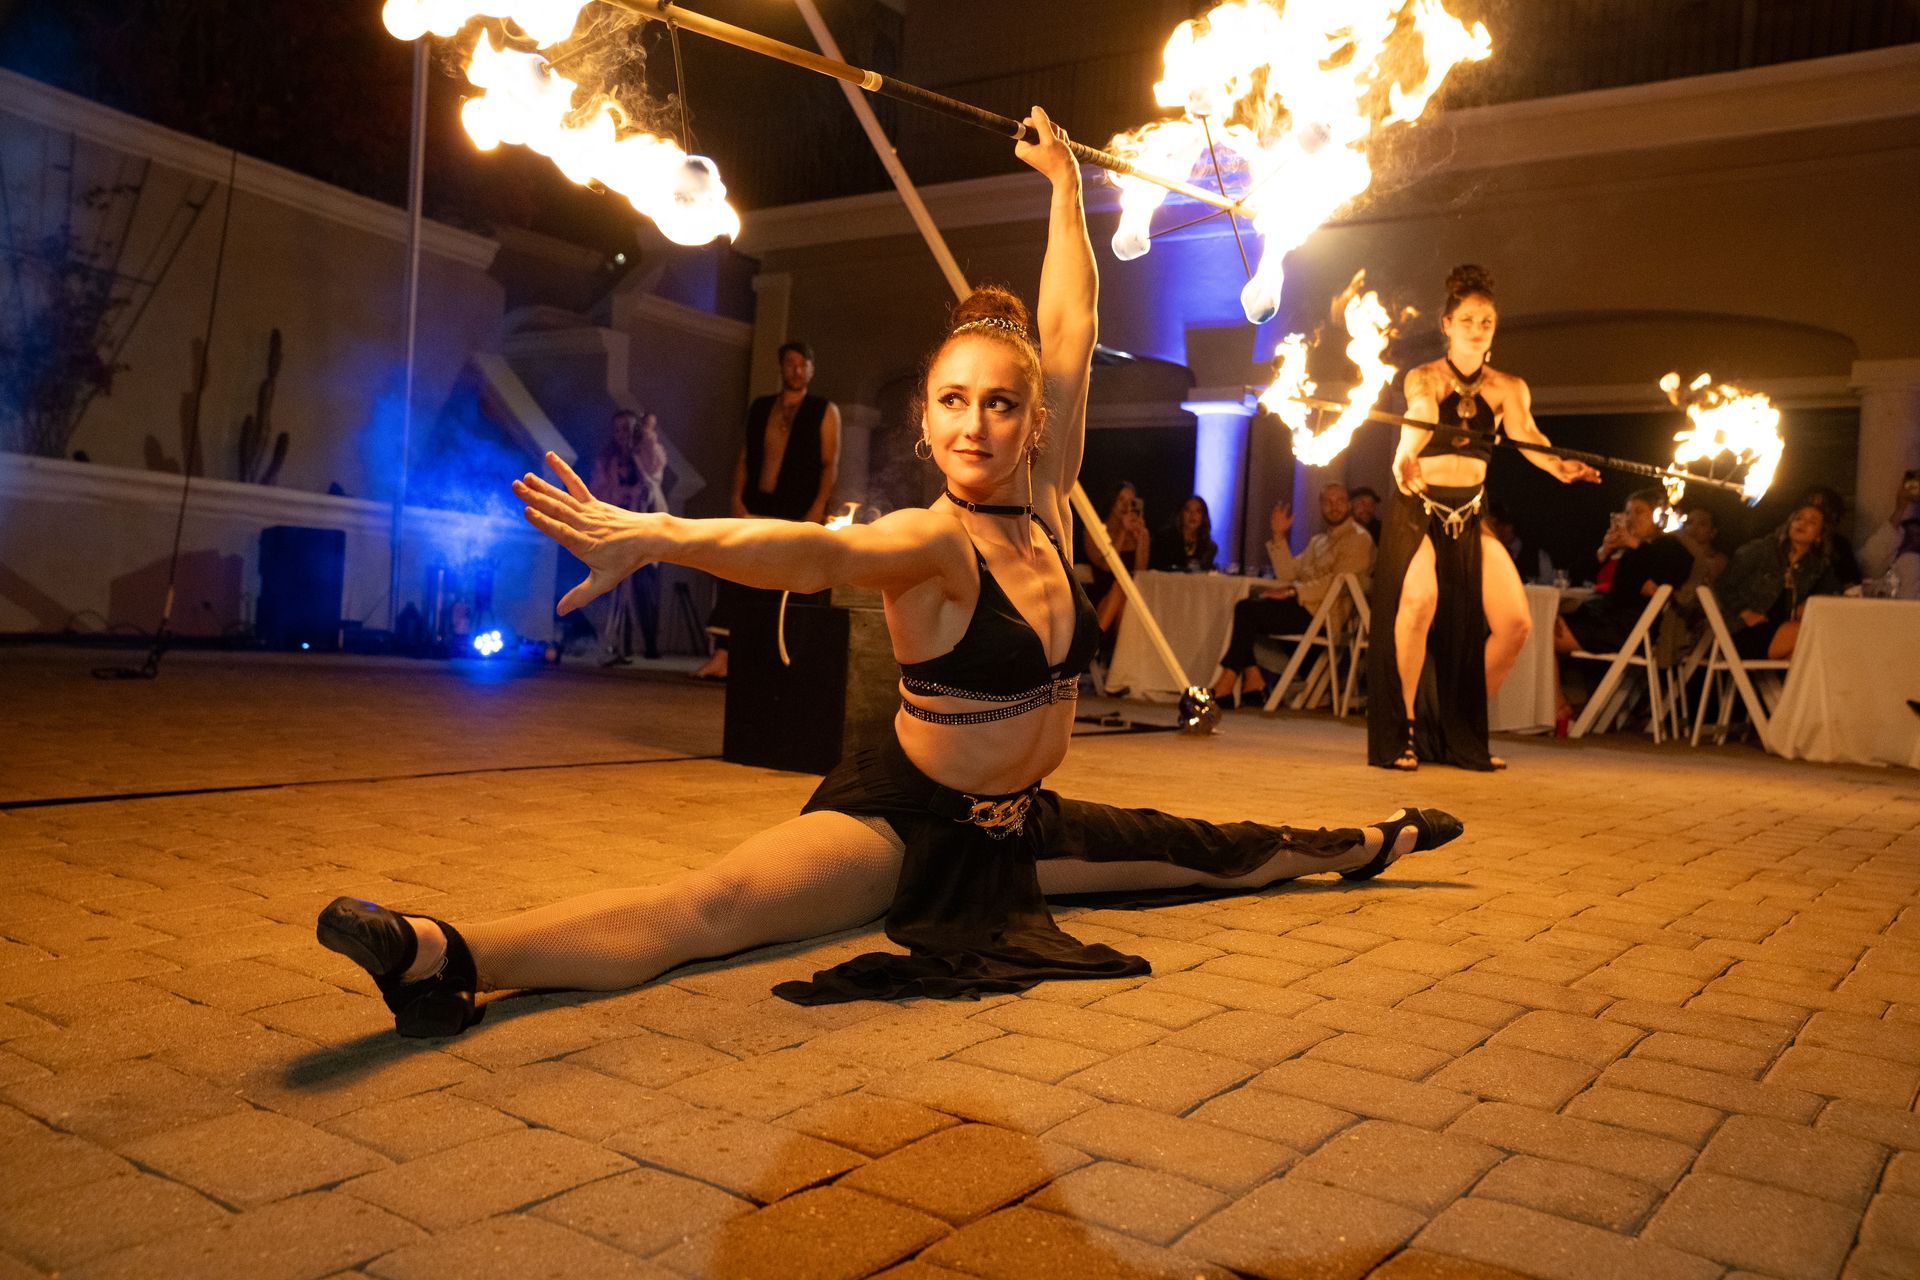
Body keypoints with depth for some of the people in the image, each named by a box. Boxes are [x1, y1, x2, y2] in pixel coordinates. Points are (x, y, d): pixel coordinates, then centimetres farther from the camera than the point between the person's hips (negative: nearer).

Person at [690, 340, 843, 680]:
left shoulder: (825, 411, 5)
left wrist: (817, 510, -12)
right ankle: (721, 656, -6)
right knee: (735, 579, -6)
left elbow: (830, 464, -2)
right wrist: (737, 497, 2)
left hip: (796, 517, -3)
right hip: (755, 511, 3)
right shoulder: (759, 408, 16)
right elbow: (745, 456, 15)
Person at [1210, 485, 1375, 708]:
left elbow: (1337, 583, -14)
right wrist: (1278, 537, 7)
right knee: (1244, 605, -9)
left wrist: (1292, 591, -18)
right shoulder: (1318, 541, 25)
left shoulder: (1358, 539, -2)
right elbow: (1288, 574, 15)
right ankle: (1254, 682, -13)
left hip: (1320, 613, -8)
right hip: (1303, 606, 8)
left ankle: (1224, 688, -18)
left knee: (1247, 611, -20)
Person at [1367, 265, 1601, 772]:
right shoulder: (1424, 378, -3)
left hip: (1471, 512, 4)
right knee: (1420, 599, -28)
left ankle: (1463, 732, 14)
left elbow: (1526, 435, -13)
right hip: (1418, 507, -4)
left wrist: (1560, 466, -35)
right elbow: (1419, 421, -25)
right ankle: (1404, 731, -14)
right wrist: (1404, 461, -48)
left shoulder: (1507, 388, 6)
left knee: (1515, 622, -6)